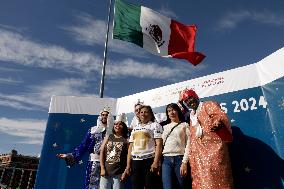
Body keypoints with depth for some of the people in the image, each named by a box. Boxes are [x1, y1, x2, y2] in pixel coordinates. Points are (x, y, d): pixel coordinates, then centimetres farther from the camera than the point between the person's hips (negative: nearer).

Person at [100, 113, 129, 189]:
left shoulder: (126, 140, 0)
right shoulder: (108, 138, 8)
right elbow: (102, 152, 4)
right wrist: (102, 168, -3)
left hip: (118, 173, -2)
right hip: (106, 171, 2)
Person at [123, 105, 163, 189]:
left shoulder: (155, 125, 4)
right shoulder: (135, 128, 19)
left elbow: (159, 144, -7)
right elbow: (130, 147, 16)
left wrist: (156, 162, -18)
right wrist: (128, 165, 9)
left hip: (149, 161, -5)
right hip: (135, 162, 5)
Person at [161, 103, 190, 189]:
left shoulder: (185, 125, 7)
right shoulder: (165, 126, 16)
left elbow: (188, 145, -1)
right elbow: (161, 144, 13)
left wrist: (184, 162, -10)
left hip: (179, 159, -2)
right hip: (166, 160, 2)